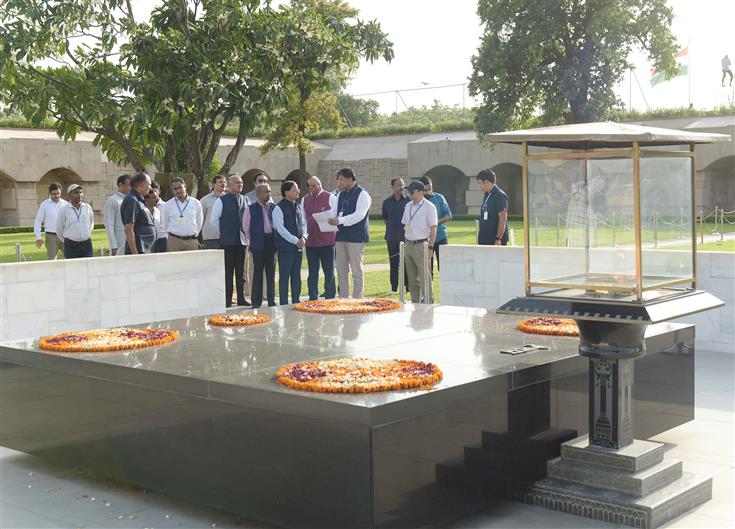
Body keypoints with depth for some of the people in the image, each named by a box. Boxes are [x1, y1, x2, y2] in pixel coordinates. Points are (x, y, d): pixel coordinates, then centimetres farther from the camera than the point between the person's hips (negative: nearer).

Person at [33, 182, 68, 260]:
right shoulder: (44, 204, 2)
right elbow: (37, 221, 4)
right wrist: (38, 237, -3)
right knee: (51, 259, 2)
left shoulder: (65, 204, 7)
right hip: (51, 236, -2)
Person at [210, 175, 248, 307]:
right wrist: (223, 231, 4)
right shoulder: (222, 201, -4)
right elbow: (213, 220, -1)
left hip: (241, 240, 4)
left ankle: (241, 299, 14)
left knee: (241, 271, 8)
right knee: (227, 271, -1)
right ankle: (227, 300, 4)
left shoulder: (245, 200, 9)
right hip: (227, 241, -4)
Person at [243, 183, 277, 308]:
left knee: (271, 272, 8)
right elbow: (246, 227, 3)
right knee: (258, 272, 1)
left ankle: (271, 300, 15)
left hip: (271, 242, 3)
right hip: (259, 245, -3)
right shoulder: (251, 209, -2)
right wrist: (253, 240, 5)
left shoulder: (273, 207, 7)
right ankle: (256, 301, 7)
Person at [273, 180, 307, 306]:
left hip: (299, 246, 6)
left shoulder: (298, 207, 11)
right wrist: (296, 241, -14)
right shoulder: (279, 208, -8)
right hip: (285, 247, -6)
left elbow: (303, 224, 15)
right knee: (284, 276, -1)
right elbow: (280, 229, -13)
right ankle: (284, 304, 3)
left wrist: (304, 237, -4)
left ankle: (296, 302, 17)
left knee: (297, 276, 10)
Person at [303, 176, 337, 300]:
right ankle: (313, 298, 15)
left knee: (329, 272, 2)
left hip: (327, 240, -4)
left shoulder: (330, 198, -1)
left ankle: (330, 298, 7)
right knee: (312, 273, 9)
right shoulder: (305, 200, 11)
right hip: (310, 241, 4)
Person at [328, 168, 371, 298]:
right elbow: (334, 211, 14)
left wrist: (340, 220, -25)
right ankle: (343, 299, 18)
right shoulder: (341, 195, 16)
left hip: (356, 237, -7)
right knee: (341, 271, 10)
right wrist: (329, 219, -9)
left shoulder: (362, 194, -8)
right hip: (341, 236, 7)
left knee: (356, 271, -1)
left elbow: (359, 215, -19)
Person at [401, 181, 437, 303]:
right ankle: (415, 303, 19)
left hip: (421, 245, -7)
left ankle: (428, 302, -1)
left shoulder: (429, 207, -8)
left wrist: (430, 247, -14)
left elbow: (433, 228, -9)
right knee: (412, 278, 11)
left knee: (424, 277, -7)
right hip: (408, 245, 7)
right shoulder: (408, 206, 12)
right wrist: (405, 243, 12)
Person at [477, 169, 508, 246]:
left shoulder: (500, 196, -12)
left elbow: (503, 219, -17)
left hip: (496, 240, -9)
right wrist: (480, 237, 18)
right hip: (484, 240, 9)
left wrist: (498, 239, -21)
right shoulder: (486, 195, 15)